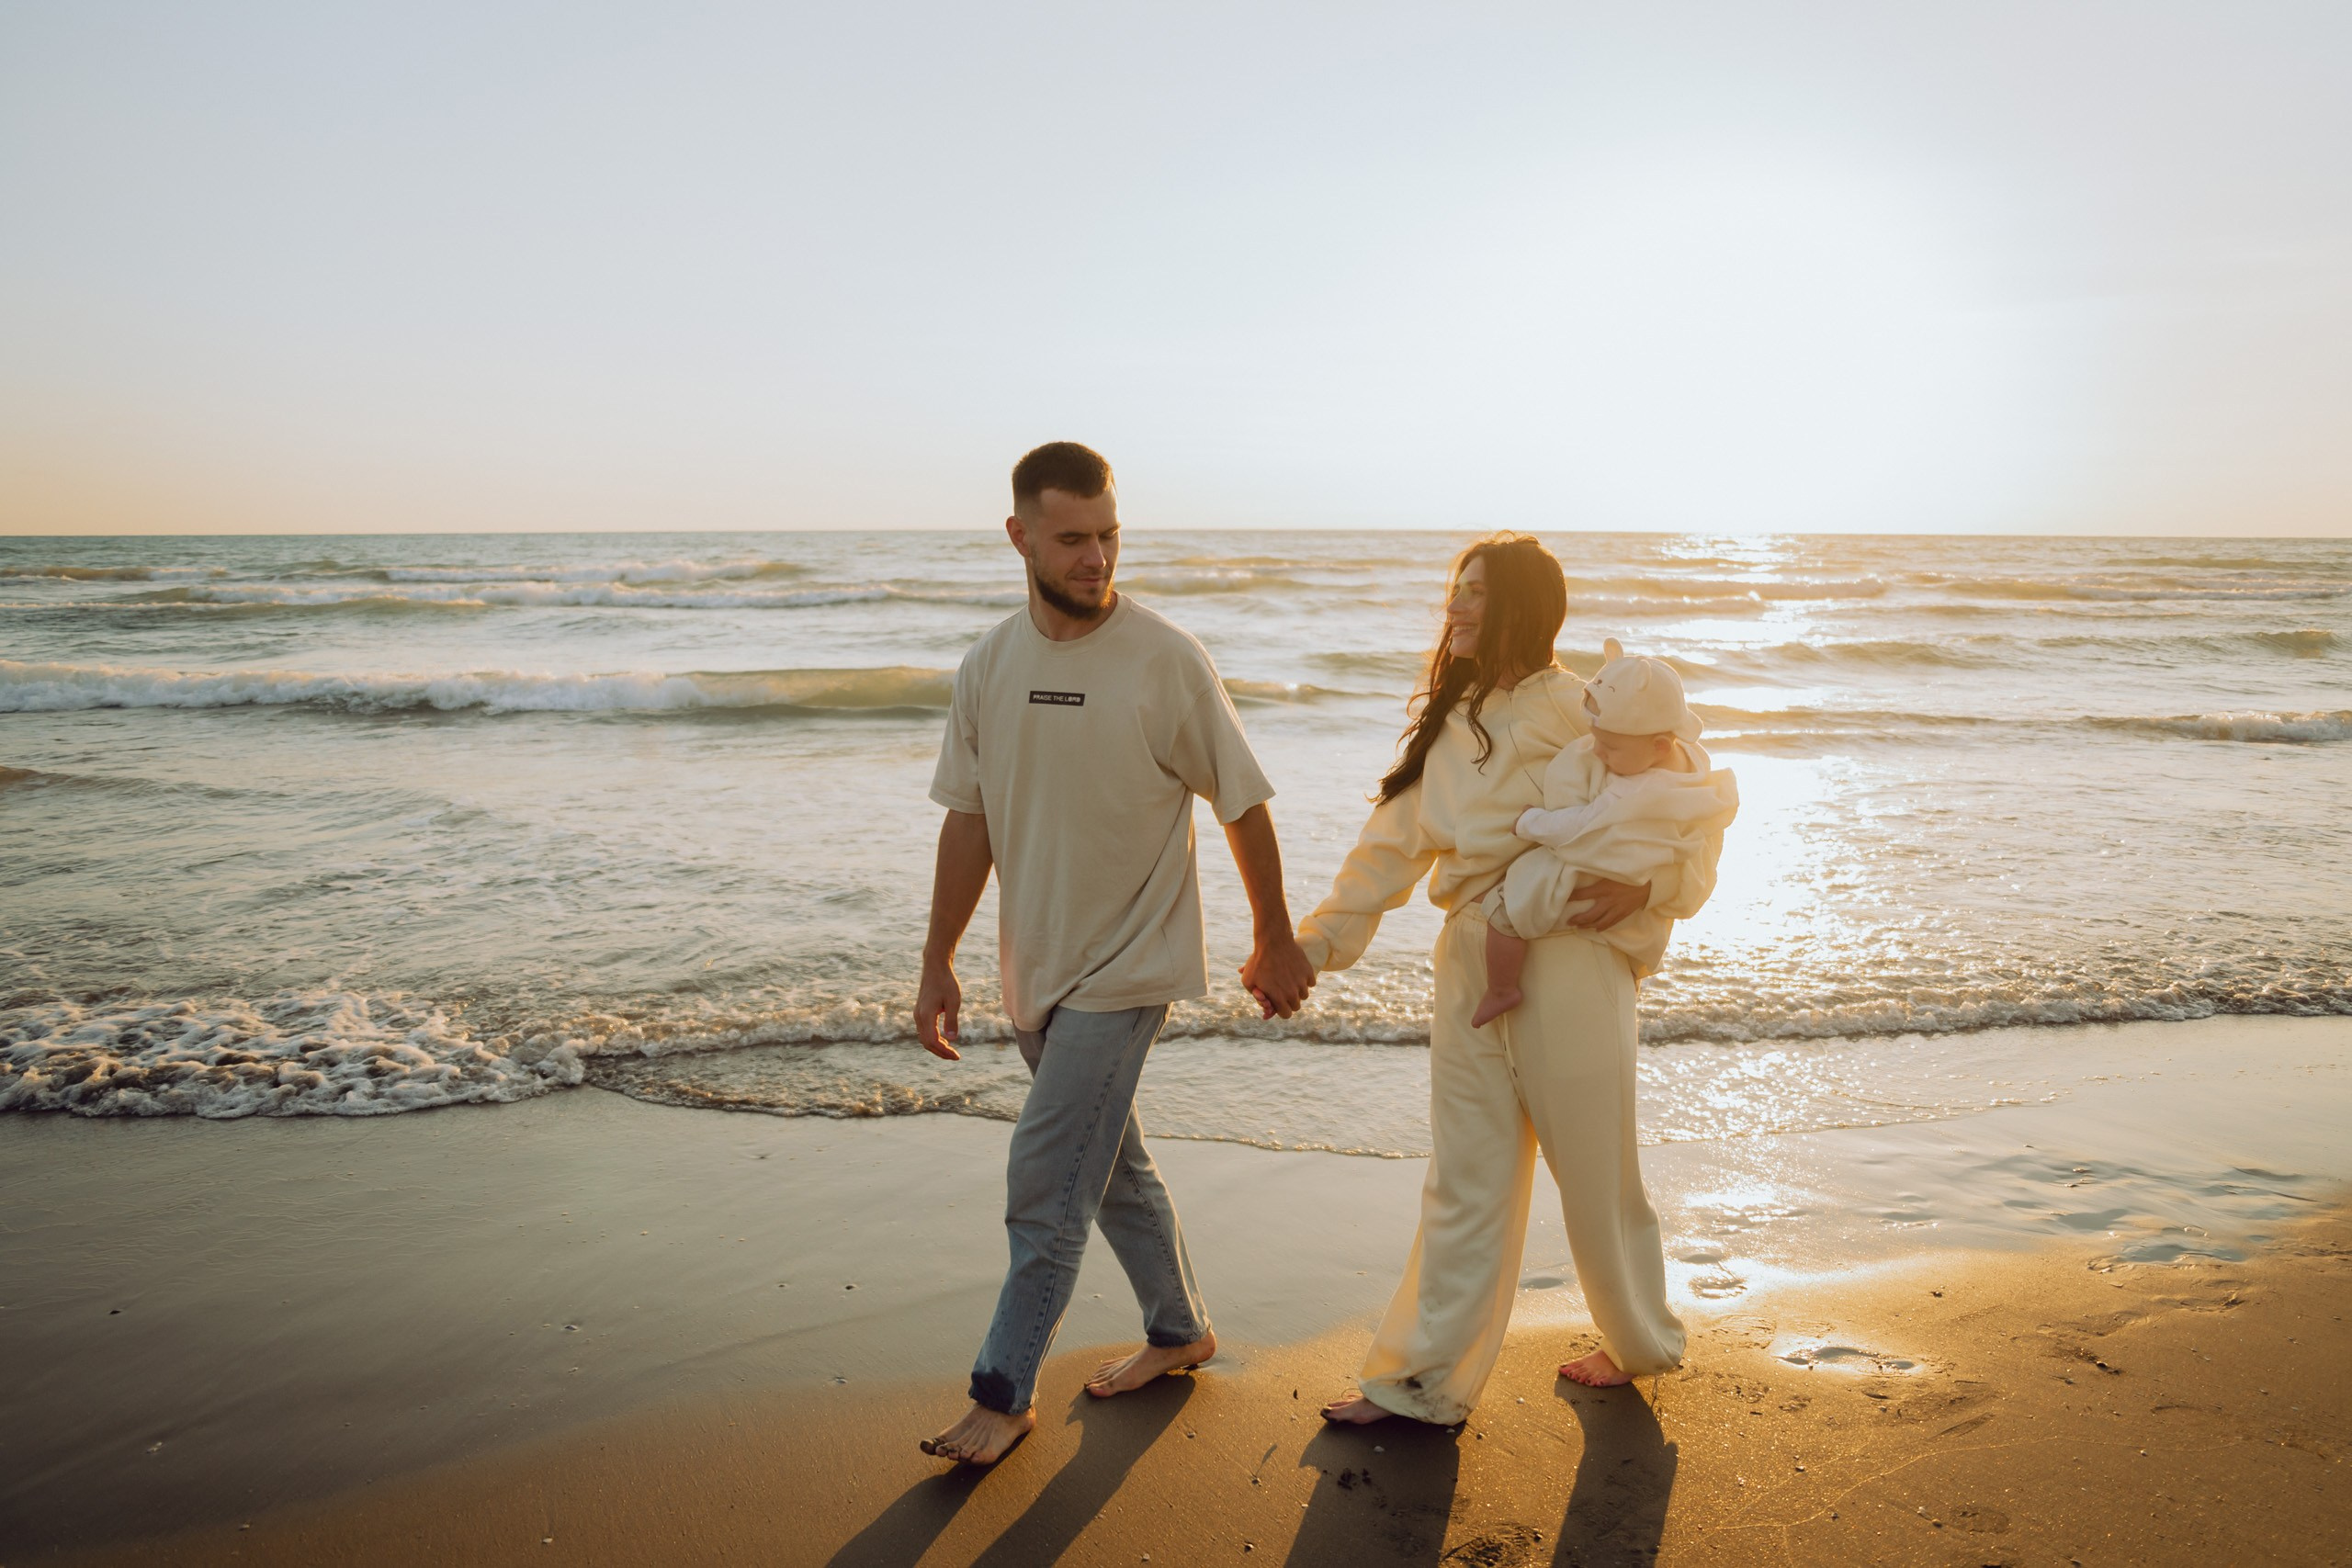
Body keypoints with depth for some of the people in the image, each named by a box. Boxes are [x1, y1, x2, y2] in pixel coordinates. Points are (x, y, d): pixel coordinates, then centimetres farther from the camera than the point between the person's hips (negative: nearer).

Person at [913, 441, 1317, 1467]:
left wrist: (1274, 943, 0)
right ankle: (1179, 1331, 39)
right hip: (1036, 965, 6)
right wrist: (938, 962, 6)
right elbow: (969, 818, 7)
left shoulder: (1166, 661, -14)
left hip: (1124, 967, -6)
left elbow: (1243, 805, -6)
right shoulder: (988, 666, 0)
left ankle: (1003, 1394, 13)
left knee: (1045, 1189, -4)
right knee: (1112, 1166, 19)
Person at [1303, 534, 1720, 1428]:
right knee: (1465, 1186, 11)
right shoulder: (1449, 723, 12)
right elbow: (1391, 846, 12)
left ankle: (1642, 1343, 36)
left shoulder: (1579, 710, -8)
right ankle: (1424, 1382, 20)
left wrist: (1642, 890, -21)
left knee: (1597, 1179, 11)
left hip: (1567, 972, -5)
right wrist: (1316, 940, 6)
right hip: (1469, 974, 6)